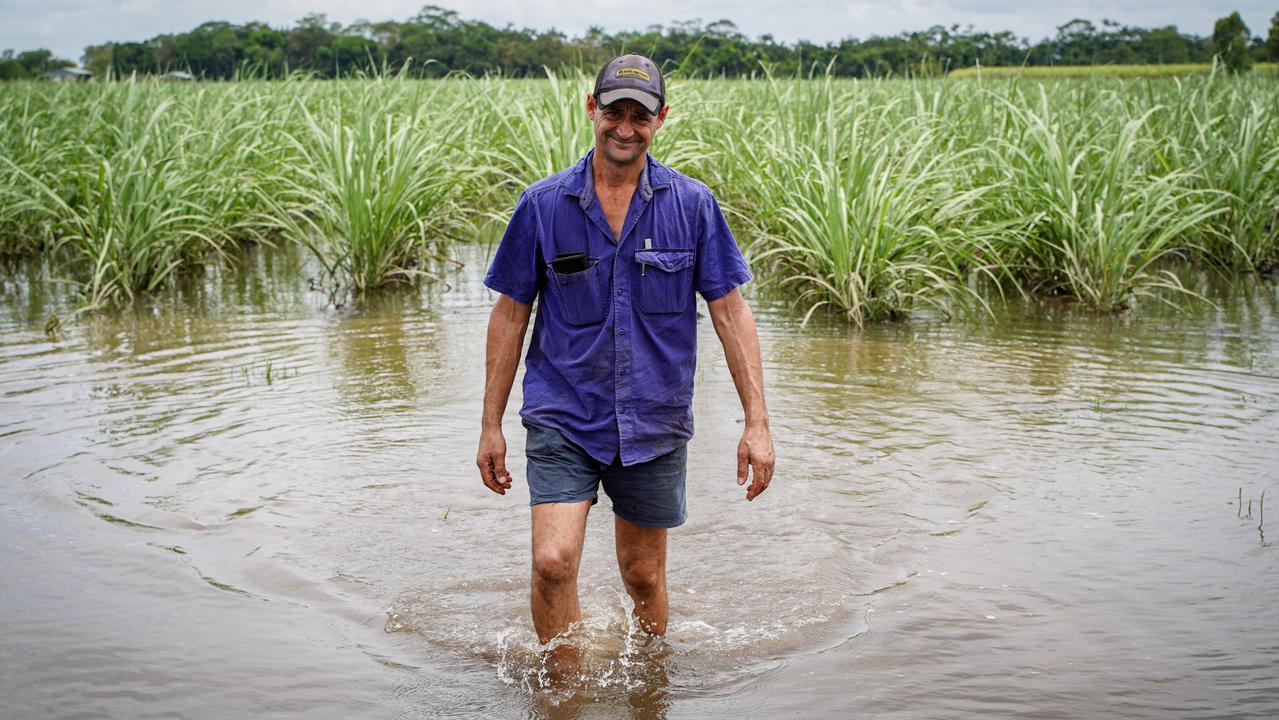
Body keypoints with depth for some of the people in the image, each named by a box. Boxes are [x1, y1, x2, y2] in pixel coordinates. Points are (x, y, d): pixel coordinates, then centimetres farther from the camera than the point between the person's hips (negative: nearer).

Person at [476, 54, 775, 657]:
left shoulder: (692, 205, -2)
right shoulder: (542, 205, -3)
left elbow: (730, 312, 0)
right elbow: (511, 314, 4)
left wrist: (757, 422, -6)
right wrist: (491, 425, 3)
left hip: (654, 422, 1)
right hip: (563, 418, -1)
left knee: (644, 576, 13)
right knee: (553, 561, -15)